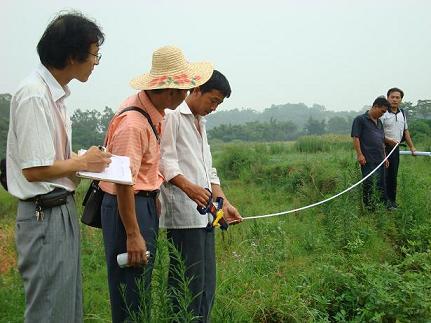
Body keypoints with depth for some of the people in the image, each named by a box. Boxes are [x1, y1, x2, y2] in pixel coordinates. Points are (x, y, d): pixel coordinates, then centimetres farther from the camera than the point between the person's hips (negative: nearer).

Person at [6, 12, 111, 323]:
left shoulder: (55, 93, 9)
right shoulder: (34, 96, -20)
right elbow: (34, 170, -21)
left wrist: (84, 159, 2)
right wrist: (83, 162, -9)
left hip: (63, 208, 9)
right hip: (46, 214, -9)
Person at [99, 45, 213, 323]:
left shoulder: (152, 111, 5)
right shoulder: (133, 124, -25)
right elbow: (123, 183, -25)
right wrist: (133, 235, -22)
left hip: (146, 202, 10)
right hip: (127, 206, -10)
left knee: (142, 286, 20)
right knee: (132, 292, -1)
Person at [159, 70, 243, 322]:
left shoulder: (200, 123, 25)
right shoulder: (173, 116, -4)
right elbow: (165, 161, -14)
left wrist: (224, 203, 16)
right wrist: (188, 187, -28)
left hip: (204, 213, 9)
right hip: (183, 214, -9)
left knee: (207, 285, 9)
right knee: (189, 285, -8)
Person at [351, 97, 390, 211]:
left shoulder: (379, 122, 19)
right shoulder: (360, 119, -4)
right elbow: (356, 137, -10)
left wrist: (384, 156, 22)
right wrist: (359, 154, -16)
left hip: (379, 159, 8)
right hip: (368, 159, -7)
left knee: (381, 184, 11)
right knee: (368, 184, -4)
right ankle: (368, 207, 3)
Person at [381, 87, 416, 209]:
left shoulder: (402, 114, 13)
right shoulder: (383, 113, -11)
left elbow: (405, 131, 21)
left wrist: (412, 147, 21)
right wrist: (389, 140, -27)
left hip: (395, 148, 8)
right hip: (383, 148, -8)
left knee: (393, 175, 12)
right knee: (383, 175, -8)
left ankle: (392, 200, 20)